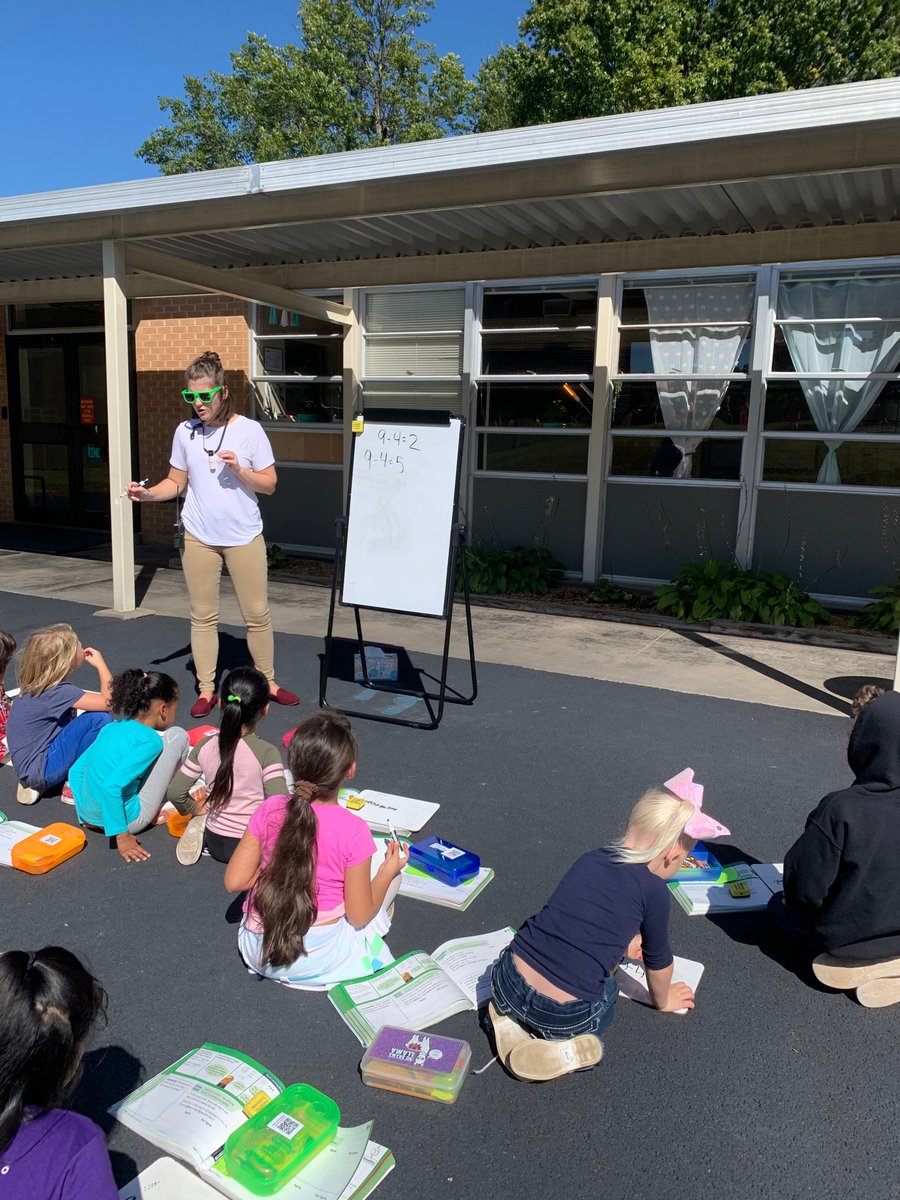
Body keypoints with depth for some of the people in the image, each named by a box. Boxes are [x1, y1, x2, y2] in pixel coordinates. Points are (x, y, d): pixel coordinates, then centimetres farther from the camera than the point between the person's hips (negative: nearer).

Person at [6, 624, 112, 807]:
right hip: (39, 770, -9)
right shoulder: (57, 692, -23)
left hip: (28, 768, 9)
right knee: (100, 718, -18)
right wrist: (100, 663, -12)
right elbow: (109, 701, -23)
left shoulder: (36, 686, 5)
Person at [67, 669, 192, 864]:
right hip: (128, 819, -7)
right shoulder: (151, 741, -18)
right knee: (177, 736, -2)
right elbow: (111, 786, -30)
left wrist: (85, 815, 19)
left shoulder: (112, 728, 5)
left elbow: (76, 770, 11)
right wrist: (122, 836, -23)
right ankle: (184, 805, 10)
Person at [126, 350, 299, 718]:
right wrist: (147, 494, -9)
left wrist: (239, 469, -20)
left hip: (244, 536, -2)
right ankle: (206, 690, 20)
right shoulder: (185, 432, 2)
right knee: (203, 615, 8)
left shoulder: (249, 430, -6)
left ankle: (268, 682, 24)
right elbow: (175, 483, 8)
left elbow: (269, 484, -4)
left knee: (257, 613, 6)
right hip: (199, 537, 2)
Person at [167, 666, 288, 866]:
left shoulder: (206, 746, -8)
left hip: (215, 844, 5)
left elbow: (175, 793, -4)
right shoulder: (266, 752, -21)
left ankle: (203, 825, 7)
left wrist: (196, 810, 15)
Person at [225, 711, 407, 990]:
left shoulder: (270, 810, -12)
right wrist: (389, 869, 2)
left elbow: (234, 881, -5)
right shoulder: (353, 831, -21)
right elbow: (359, 916, -12)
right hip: (316, 960, -4)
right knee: (391, 866, 10)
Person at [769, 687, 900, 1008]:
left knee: (780, 906, 22)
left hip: (848, 942, -5)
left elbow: (804, 887, -22)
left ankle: (849, 964, 4)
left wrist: (794, 897, 2)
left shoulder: (841, 809, -30)